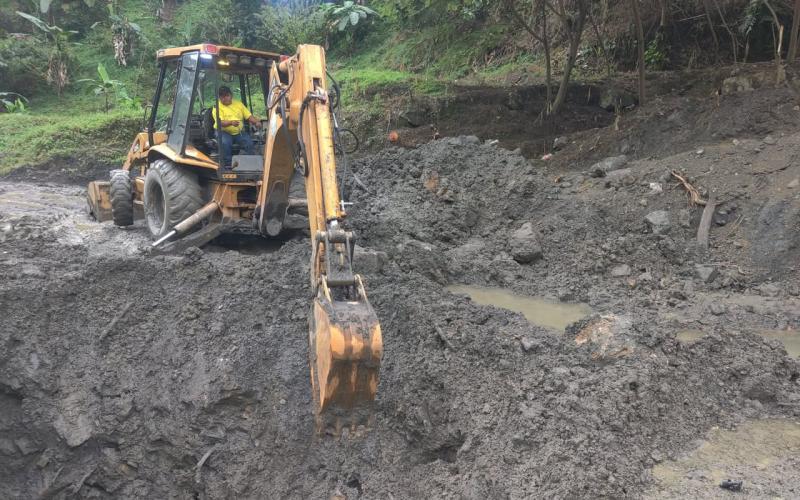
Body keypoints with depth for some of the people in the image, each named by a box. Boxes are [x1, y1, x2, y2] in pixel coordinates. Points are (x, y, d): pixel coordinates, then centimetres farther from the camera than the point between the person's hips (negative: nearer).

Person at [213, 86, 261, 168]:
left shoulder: (238, 104, 12)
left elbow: (249, 116, 10)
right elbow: (220, 123, -18)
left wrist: (256, 122, -11)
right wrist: (231, 122, -37)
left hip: (239, 132, 3)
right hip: (224, 132, -3)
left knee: (249, 143, -24)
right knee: (225, 143, -35)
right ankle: (227, 164, -23)